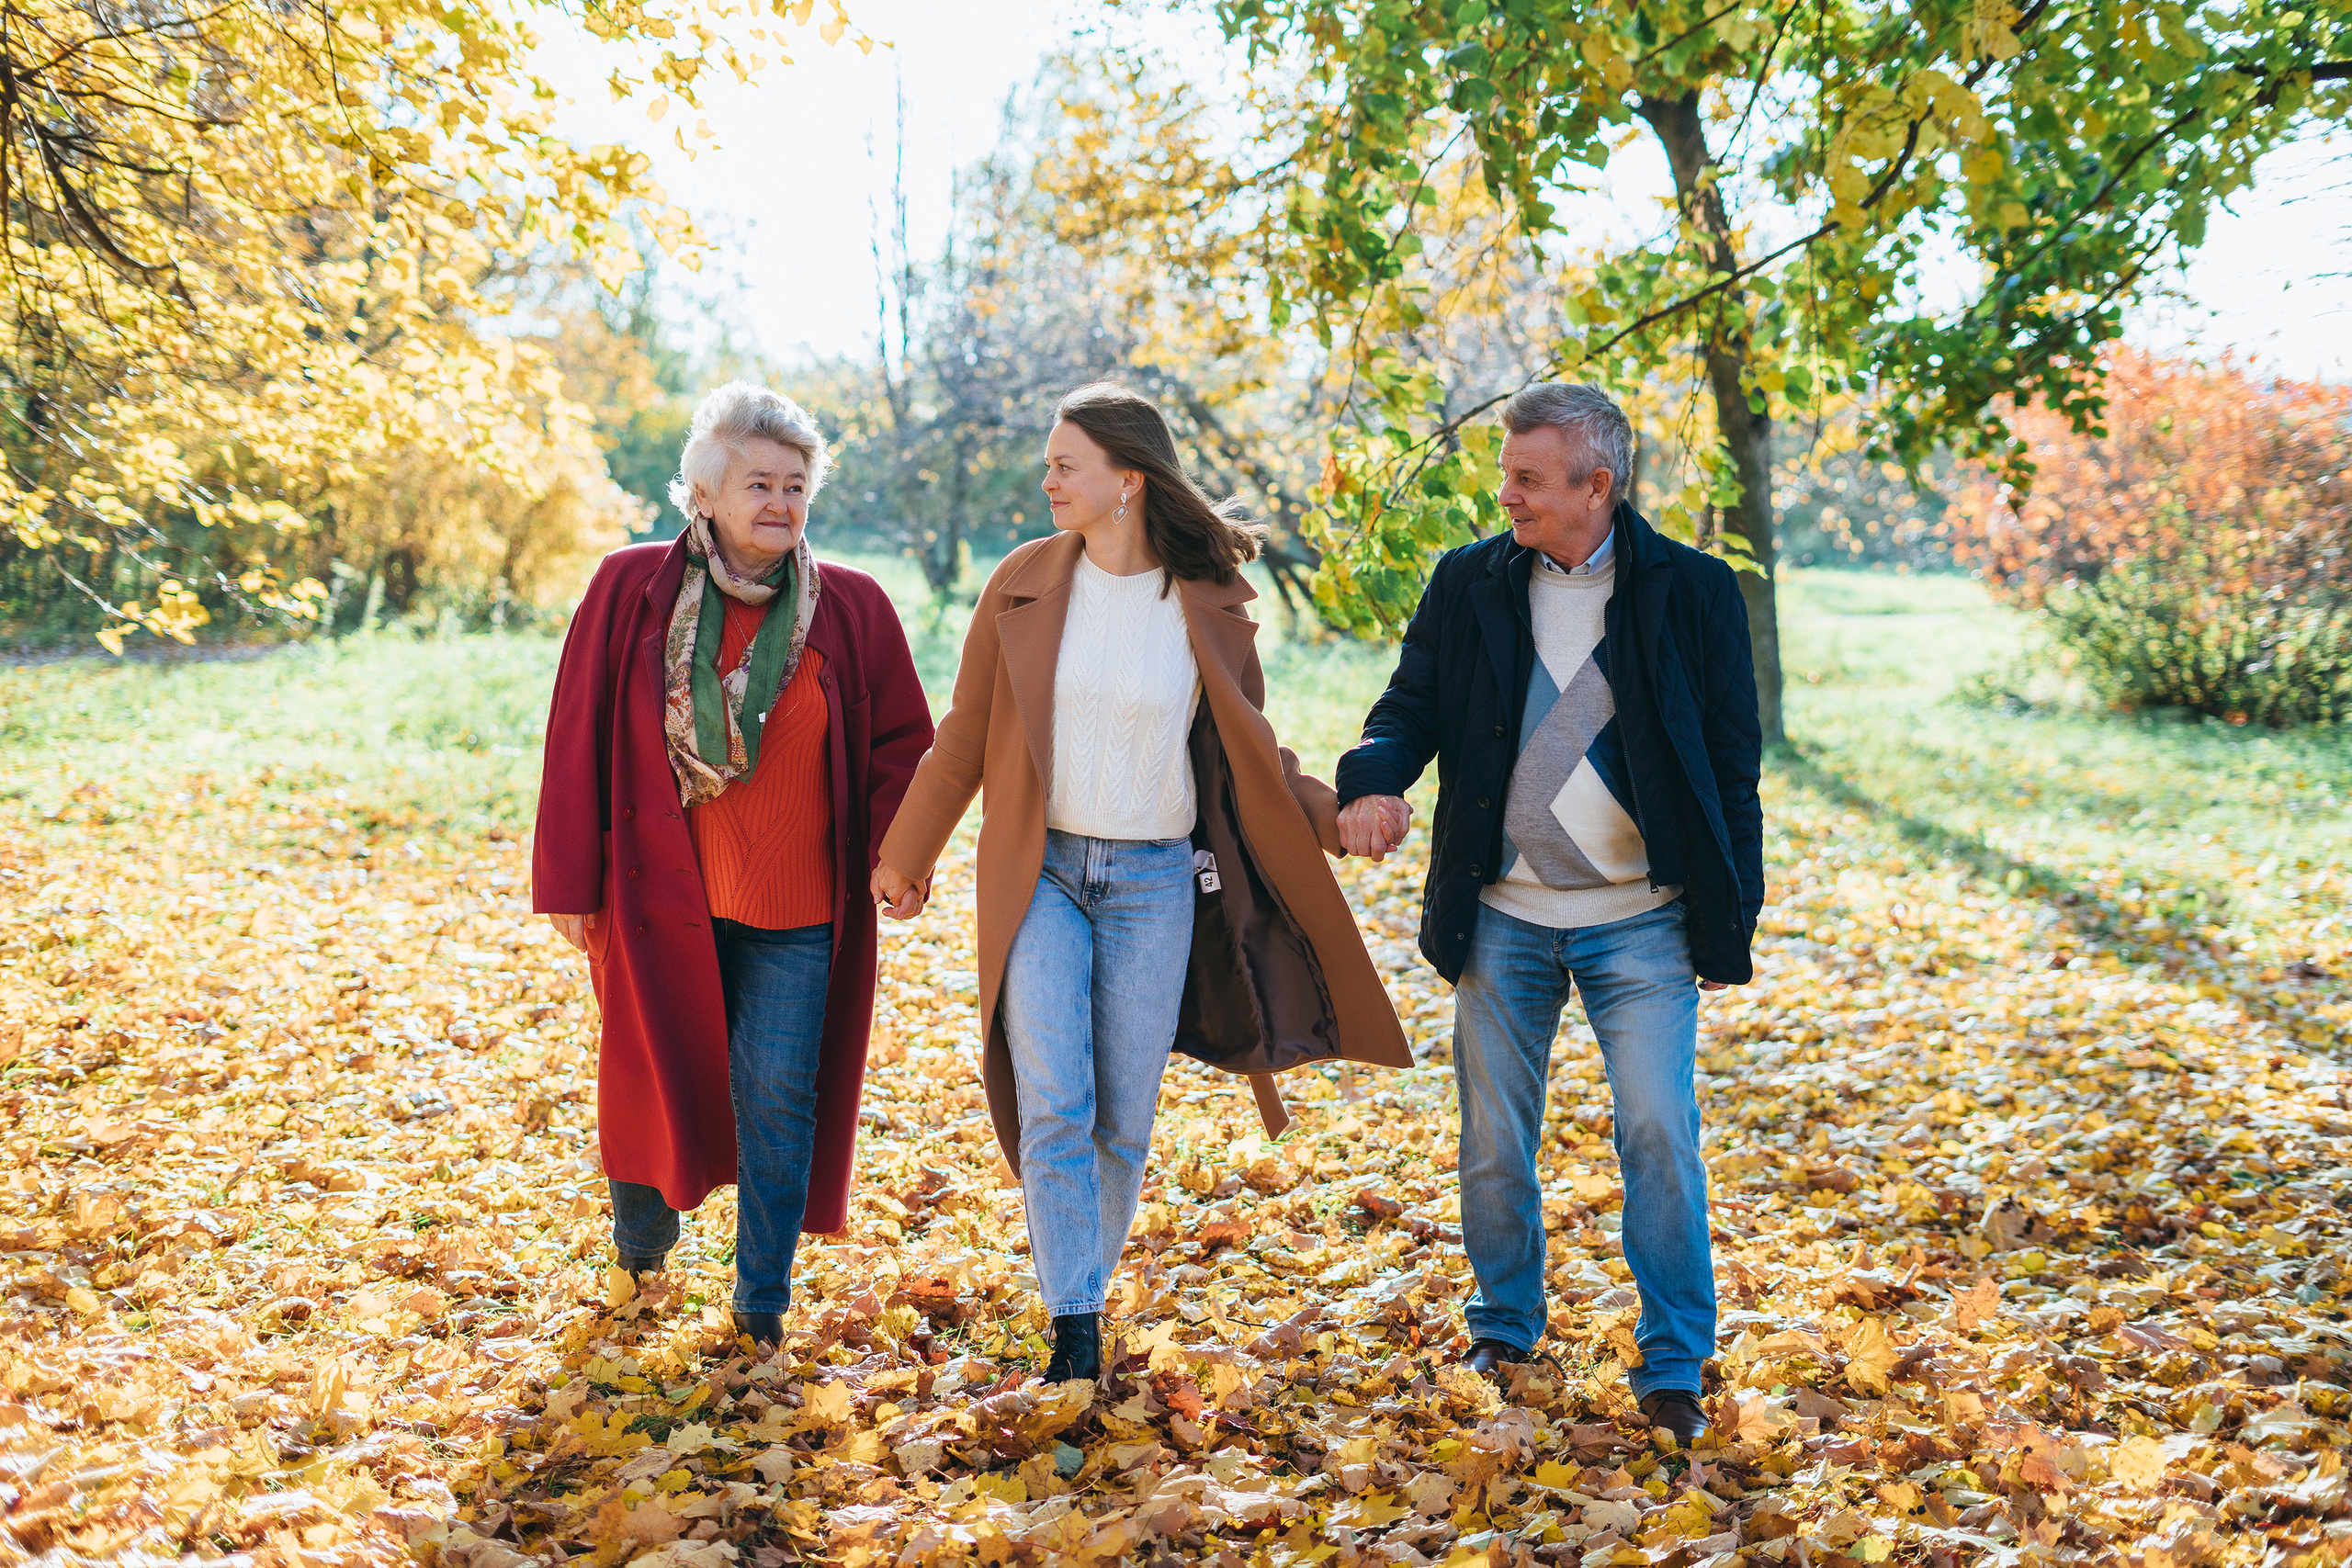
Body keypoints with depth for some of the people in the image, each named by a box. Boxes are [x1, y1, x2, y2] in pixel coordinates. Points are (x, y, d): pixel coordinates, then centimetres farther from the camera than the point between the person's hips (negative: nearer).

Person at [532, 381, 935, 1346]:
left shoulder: (851, 608, -3)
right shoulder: (631, 590, -4)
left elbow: (898, 744, 2)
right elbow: (578, 740, 0)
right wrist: (569, 883, 0)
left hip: (795, 911, 0)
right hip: (660, 899, 0)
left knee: (779, 1100, 1)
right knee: (656, 1081, 15)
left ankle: (763, 1304, 17)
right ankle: (639, 1242, 43)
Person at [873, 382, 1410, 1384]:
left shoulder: (1210, 606, -2)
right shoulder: (1024, 584, -1)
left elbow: (1250, 757, 8)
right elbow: (965, 736, 9)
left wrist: (1335, 817, -6)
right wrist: (905, 855, 16)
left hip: (1156, 883, 0)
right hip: (1041, 875, 0)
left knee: (1124, 1123, 5)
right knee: (1052, 1112, -11)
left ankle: (1086, 1293, 25)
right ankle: (1074, 1334, -5)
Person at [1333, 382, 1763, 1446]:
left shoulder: (1691, 591, -3)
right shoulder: (1467, 585, 3)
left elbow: (1732, 766, 1)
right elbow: (1411, 707, 6)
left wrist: (1732, 922, -1)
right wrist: (1371, 782, -19)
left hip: (1640, 922, -2)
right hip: (1502, 919, 2)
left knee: (1658, 1132, -5)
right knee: (1494, 1141, 10)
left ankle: (1673, 1367, 9)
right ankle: (1503, 1329, 31)